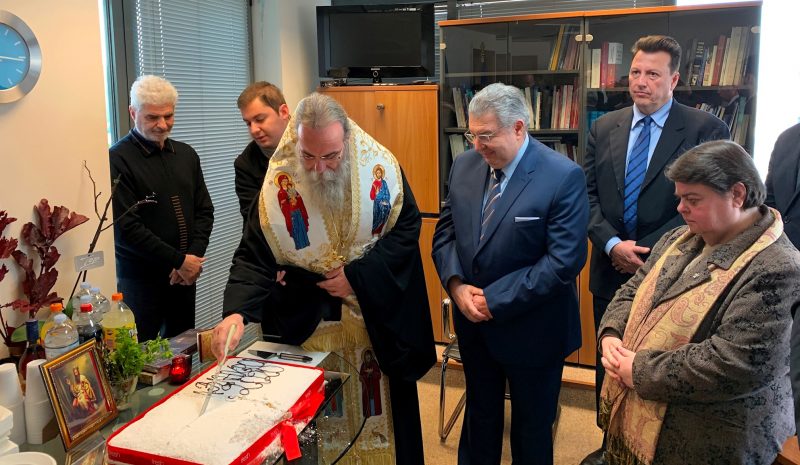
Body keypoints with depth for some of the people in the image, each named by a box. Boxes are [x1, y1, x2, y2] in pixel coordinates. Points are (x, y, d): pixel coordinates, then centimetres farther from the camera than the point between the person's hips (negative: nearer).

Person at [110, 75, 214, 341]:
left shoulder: (186, 155, 10)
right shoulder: (118, 160, -10)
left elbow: (204, 211, 11)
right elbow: (126, 228, -16)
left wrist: (194, 257, -5)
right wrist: (179, 260, -14)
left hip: (185, 277, 6)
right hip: (140, 281, -6)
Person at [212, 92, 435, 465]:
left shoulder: (381, 166, -14)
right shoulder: (279, 182, -15)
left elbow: (408, 225, -7)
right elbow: (254, 256, -15)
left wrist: (358, 275, -17)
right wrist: (237, 311, -33)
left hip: (378, 313, 1)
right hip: (308, 321, 0)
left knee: (379, 406, 16)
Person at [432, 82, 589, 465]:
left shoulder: (564, 177, -20)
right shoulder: (464, 165, -1)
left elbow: (564, 261, -23)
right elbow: (445, 231, 5)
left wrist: (495, 300, -21)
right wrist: (456, 284, -12)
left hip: (531, 329, -5)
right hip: (474, 322, 5)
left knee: (531, 426, 17)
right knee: (479, 413, 24)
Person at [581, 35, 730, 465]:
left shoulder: (705, 129, -7)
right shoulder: (604, 128, 6)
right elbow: (588, 195, 3)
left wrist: (650, 253, -15)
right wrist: (611, 244, -13)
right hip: (610, 272, 4)